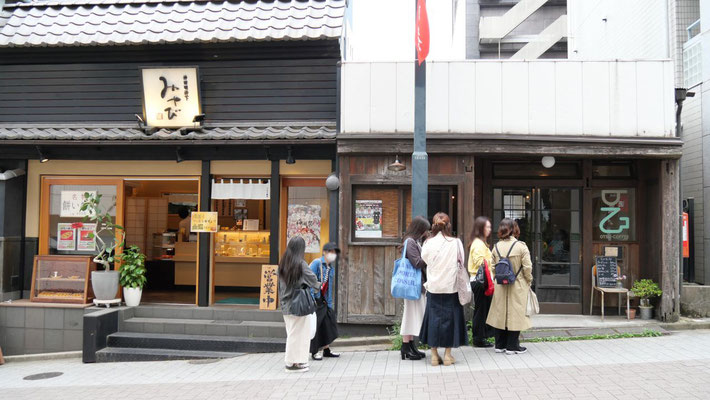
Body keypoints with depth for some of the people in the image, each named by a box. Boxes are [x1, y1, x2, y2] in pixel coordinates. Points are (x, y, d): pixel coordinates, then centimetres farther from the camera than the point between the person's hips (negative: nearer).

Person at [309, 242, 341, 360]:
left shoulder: (331, 268, 13)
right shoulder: (317, 263, -10)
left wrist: (330, 304, 14)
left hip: (323, 300, 8)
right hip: (314, 300, -8)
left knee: (328, 323, 10)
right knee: (314, 325, -3)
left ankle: (325, 349, 23)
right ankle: (315, 351, 8)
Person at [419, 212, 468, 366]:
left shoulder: (428, 244, -7)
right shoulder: (456, 243, -8)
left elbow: (424, 261, 1)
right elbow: (461, 264, 0)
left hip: (433, 287, 1)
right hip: (451, 287, -1)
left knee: (434, 317, 9)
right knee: (449, 317, 9)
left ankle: (434, 354, 13)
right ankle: (447, 354, 14)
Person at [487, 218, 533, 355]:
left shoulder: (496, 247, 0)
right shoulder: (521, 246, -12)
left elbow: (493, 267, 3)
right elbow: (527, 268, -10)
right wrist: (529, 281, 5)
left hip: (500, 287, 4)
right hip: (517, 287, -4)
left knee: (500, 314, 11)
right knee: (515, 314, 5)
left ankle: (500, 345, 19)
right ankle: (512, 346, 10)